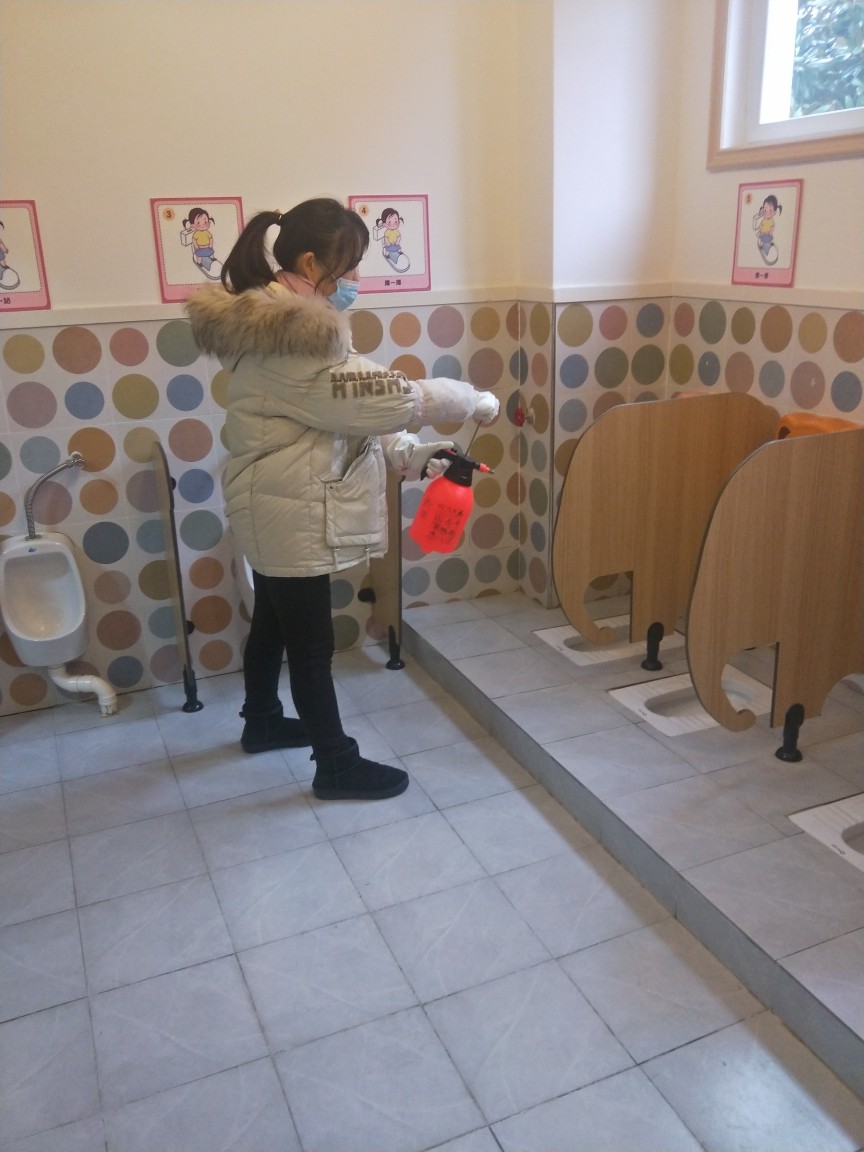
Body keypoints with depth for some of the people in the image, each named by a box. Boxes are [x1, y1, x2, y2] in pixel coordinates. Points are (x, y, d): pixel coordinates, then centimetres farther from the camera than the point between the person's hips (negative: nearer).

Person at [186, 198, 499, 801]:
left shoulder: (270, 318, 10)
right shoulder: (293, 337, -24)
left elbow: (346, 412, 9)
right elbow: (381, 398, -24)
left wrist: (414, 455, 1)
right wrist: (475, 402, -11)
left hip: (276, 507, 10)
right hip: (293, 513, -10)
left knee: (273, 619, 24)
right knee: (312, 642, 3)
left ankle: (262, 722, 44)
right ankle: (336, 765, 18)